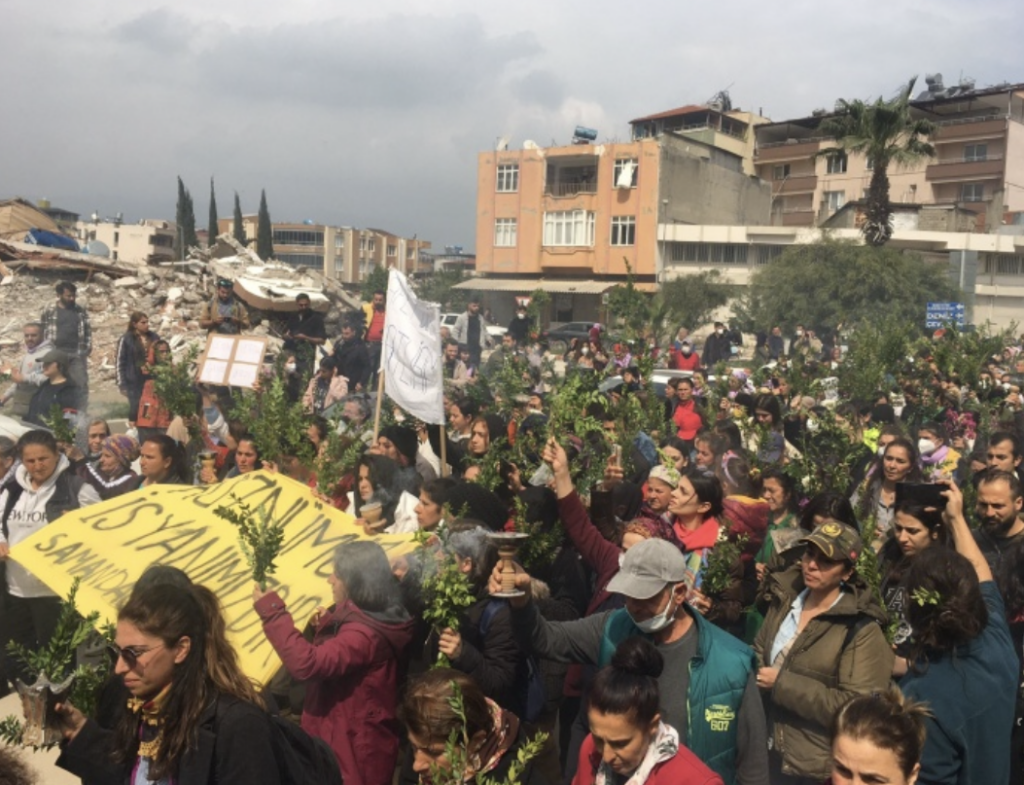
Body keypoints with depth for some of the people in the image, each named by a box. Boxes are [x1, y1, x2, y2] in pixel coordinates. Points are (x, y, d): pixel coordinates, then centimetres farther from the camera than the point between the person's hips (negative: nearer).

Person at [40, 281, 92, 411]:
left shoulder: (81, 312, 9)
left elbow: (88, 331, 13)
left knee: (81, 385, -1)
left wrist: (88, 347, 2)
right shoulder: (49, 312, 3)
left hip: (77, 354, 1)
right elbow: (41, 332, 6)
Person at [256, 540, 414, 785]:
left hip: (354, 749, -10)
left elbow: (307, 664, -35)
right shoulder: (366, 620, 7)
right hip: (351, 741, 10)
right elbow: (331, 660, 20)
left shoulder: (364, 633, -25)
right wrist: (326, 628, 4)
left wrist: (271, 611, -28)